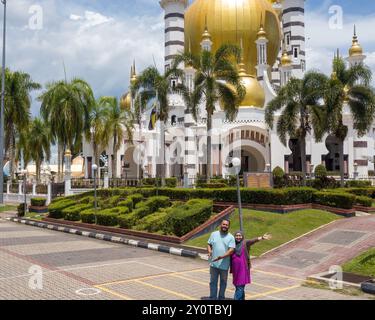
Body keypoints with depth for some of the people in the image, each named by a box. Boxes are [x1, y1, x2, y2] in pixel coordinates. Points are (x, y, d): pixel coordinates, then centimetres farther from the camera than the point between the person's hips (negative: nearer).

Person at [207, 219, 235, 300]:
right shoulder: (214, 234, 4)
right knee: (213, 282, 8)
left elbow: (231, 250, -13)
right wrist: (209, 251, -11)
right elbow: (209, 244, 11)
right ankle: (212, 298, 19)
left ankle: (221, 298, 30)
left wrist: (222, 256, -26)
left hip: (224, 264, -1)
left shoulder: (231, 237, -5)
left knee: (223, 282, 14)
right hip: (213, 264, 1)